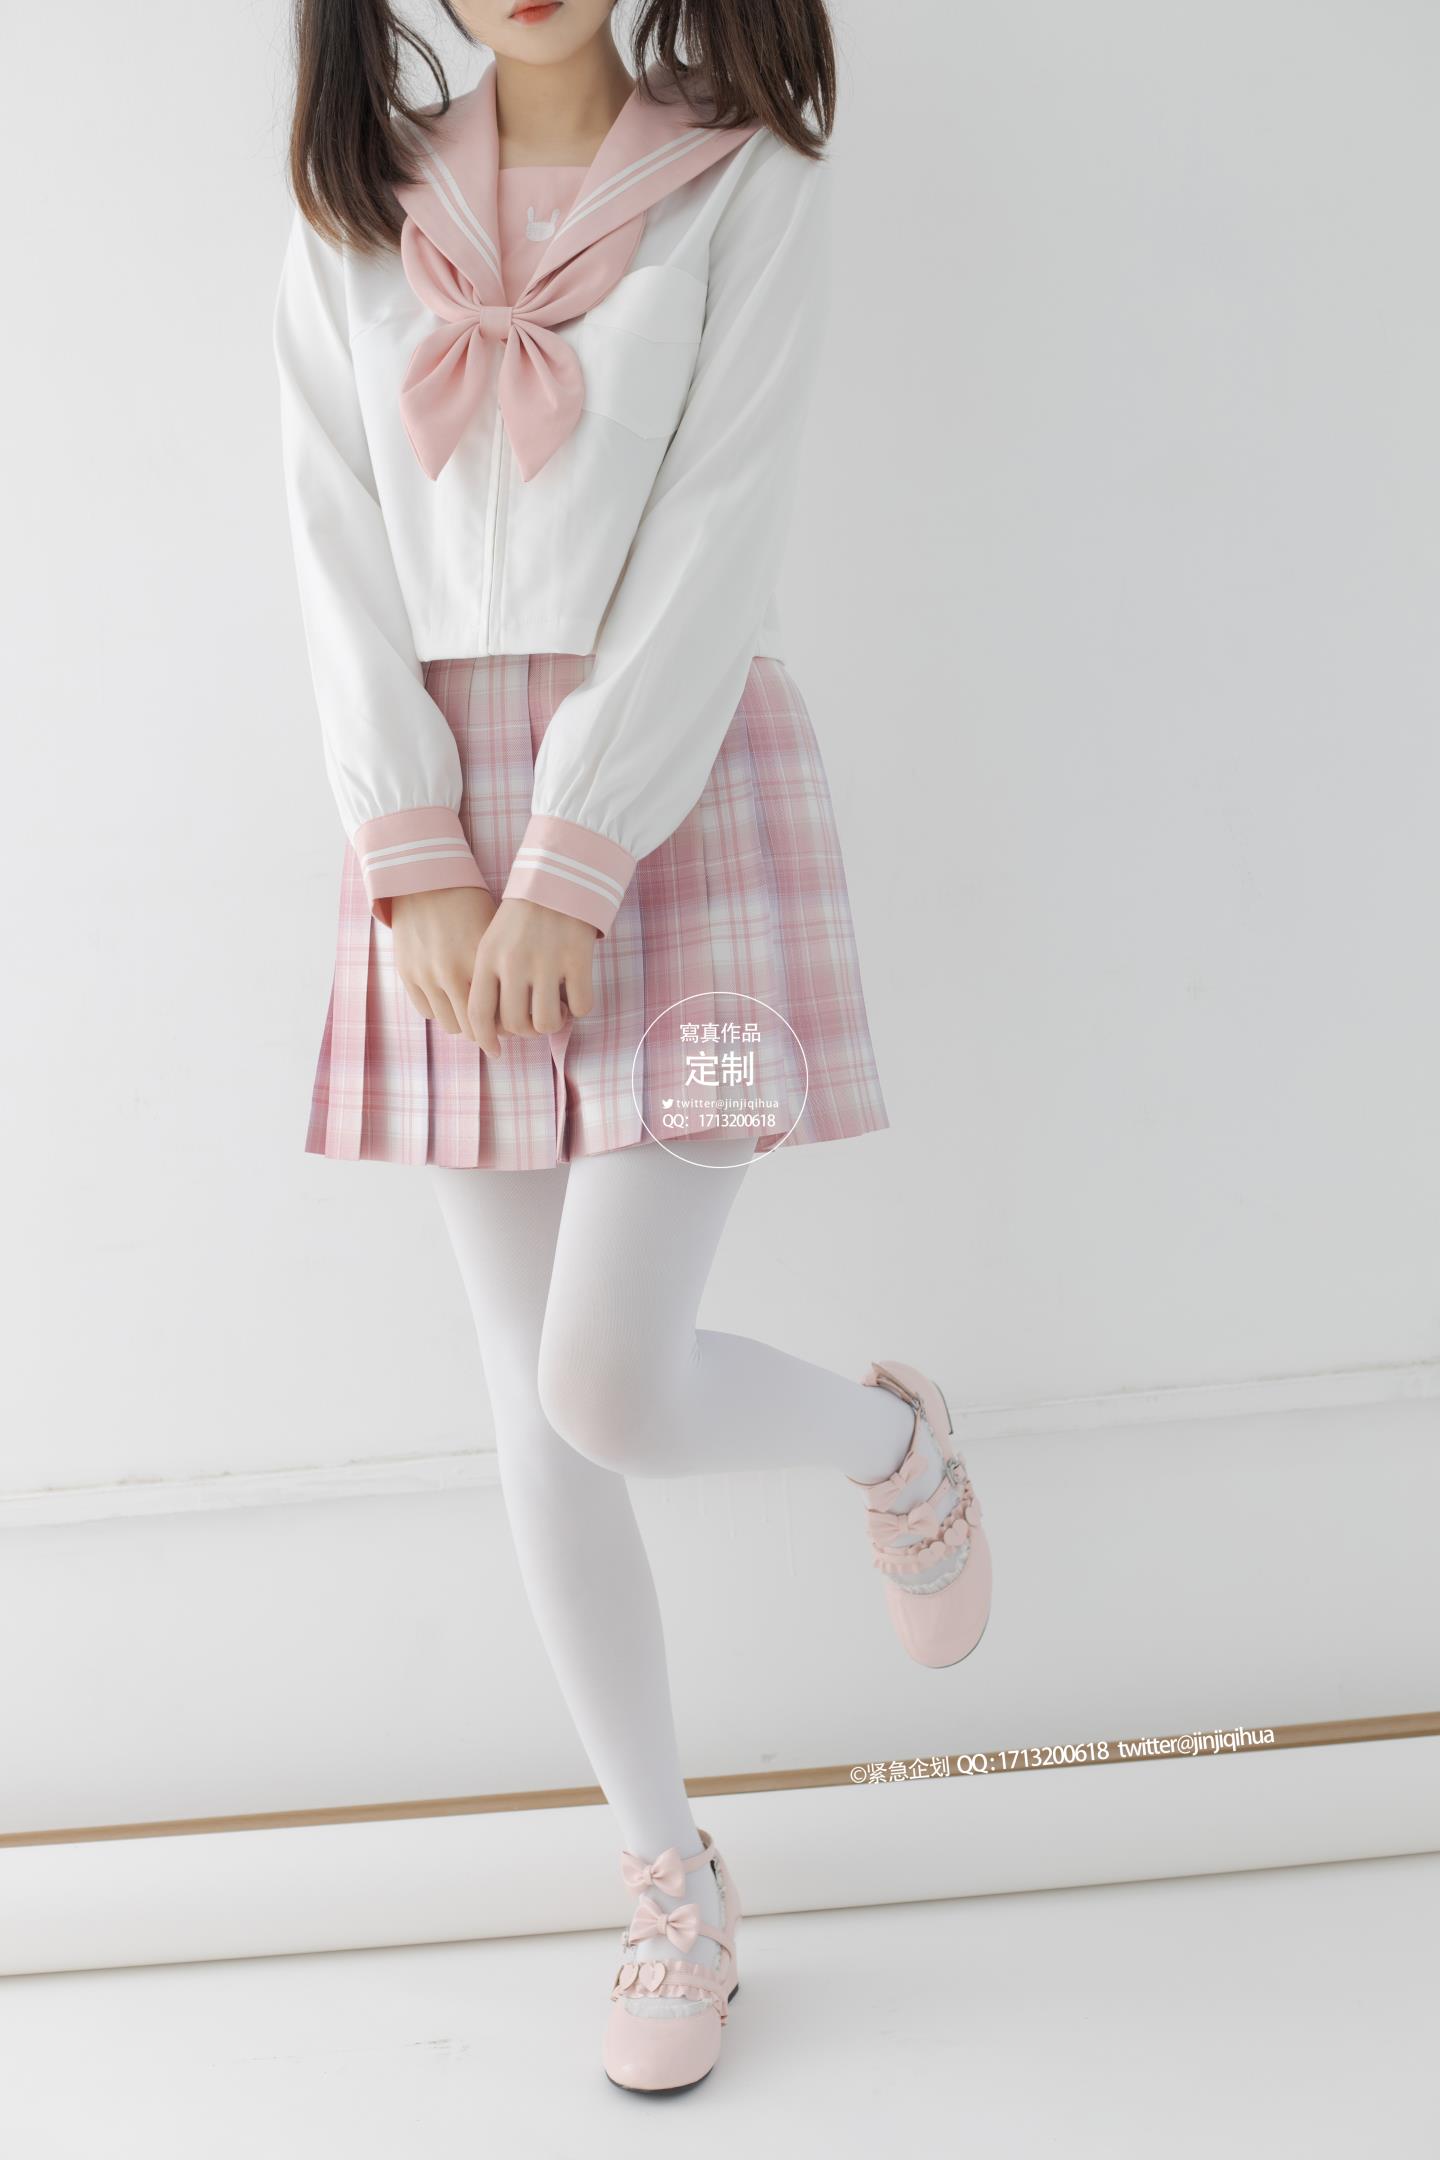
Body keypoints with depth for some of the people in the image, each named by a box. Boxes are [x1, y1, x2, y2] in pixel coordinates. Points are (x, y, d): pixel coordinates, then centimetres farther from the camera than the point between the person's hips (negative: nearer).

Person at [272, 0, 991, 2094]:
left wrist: (569, 875, -15)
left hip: (680, 800, -3)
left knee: (615, 1388, -13)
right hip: (453, 826, 4)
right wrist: (423, 869, -8)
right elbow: (341, 554, 3)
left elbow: (713, 547, -9)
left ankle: (894, 1442, 23)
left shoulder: (745, 181, 1)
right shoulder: (356, 212, 11)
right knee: (540, 1426, 6)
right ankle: (673, 1879, 26)